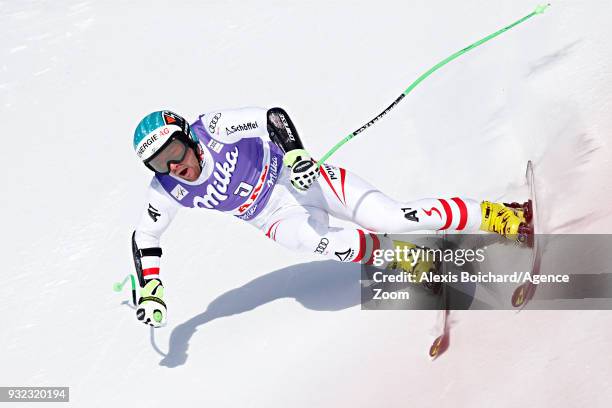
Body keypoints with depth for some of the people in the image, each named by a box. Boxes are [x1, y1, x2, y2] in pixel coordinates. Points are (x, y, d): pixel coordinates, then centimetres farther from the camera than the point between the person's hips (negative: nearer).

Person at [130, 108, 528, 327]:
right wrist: (150, 293, -4)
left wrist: (296, 152, -35)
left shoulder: (212, 127, -21)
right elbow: (145, 238, 3)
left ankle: (504, 218, -8)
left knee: (390, 218, -19)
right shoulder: (167, 191, -10)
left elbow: (272, 116, -17)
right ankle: (404, 257, -4)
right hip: (280, 218, 2)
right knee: (336, 246, -33)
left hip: (297, 176, -2)